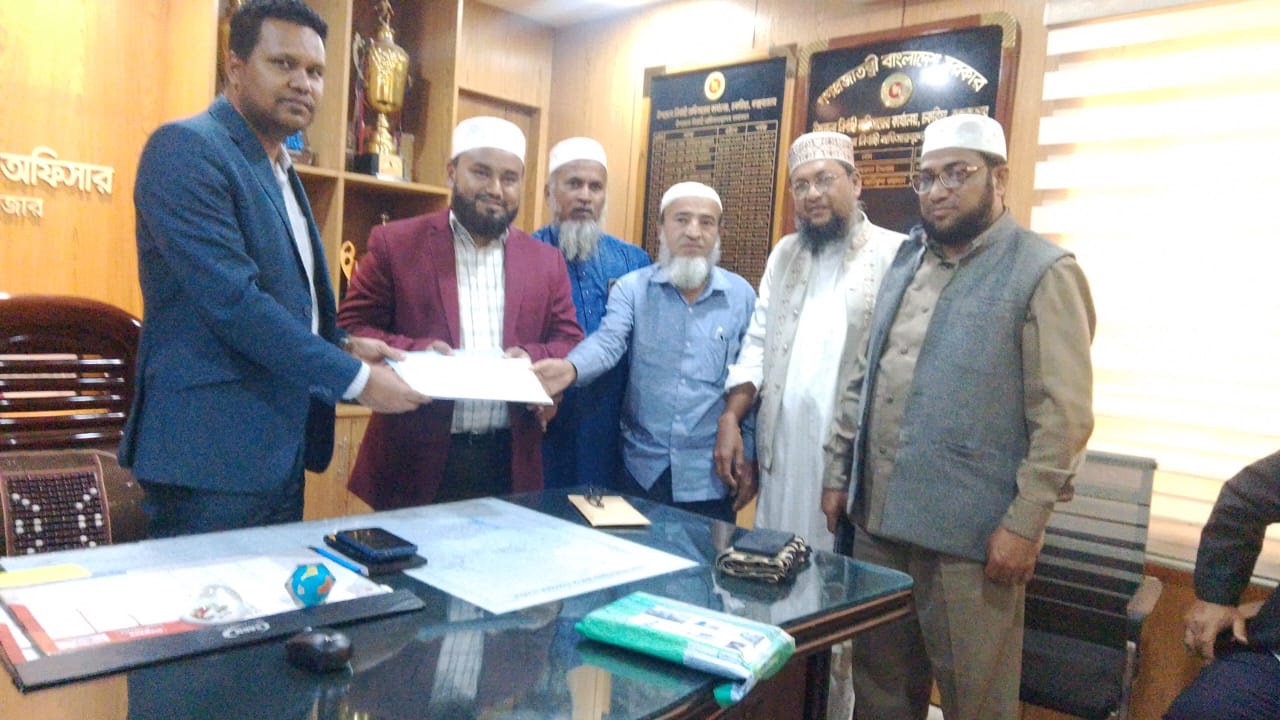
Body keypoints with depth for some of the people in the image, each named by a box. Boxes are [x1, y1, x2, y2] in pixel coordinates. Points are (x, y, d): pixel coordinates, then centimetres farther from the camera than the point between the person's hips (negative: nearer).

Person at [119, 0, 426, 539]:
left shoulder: (279, 172, 16)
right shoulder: (185, 148, -12)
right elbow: (232, 299, -22)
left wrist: (342, 346, 4)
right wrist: (356, 378, -19)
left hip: (278, 451, 9)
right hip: (212, 453, -9)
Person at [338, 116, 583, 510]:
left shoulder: (546, 260, 10)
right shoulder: (394, 243, 1)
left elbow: (569, 341, 12)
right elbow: (350, 330, 0)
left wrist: (533, 357, -10)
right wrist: (415, 353, -17)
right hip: (416, 458, -2)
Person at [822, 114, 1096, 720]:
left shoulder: (1043, 272, -8)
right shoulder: (904, 263, 12)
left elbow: (1064, 415, -12)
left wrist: (1024, 523, -16)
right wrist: (839, 473, 13)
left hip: (970, 535, -6)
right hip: (876, 518, 6)